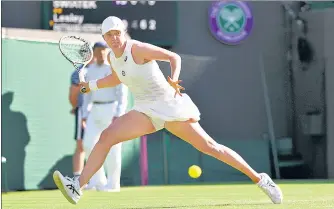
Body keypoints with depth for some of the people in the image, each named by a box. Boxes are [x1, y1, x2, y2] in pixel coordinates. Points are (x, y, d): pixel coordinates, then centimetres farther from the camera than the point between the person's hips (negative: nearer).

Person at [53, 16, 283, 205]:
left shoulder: (138, 49, -15)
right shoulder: (112, 56, 6)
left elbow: (174, 56, -15)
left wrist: (174, 78, -32)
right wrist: (92, 85, 16)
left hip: (170, 107, -6)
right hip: (146, 111, 6)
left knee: (209, 146, -6)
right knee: (105, 137, -14)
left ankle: (260, 178, 5)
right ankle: (77, 187, -17)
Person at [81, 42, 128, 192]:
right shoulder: (90, 71, 12)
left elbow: (123, 94, -9)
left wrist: (118, 114, -18)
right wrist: (85, 116, 10)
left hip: (112, 110, -6)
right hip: (95, 111, 6)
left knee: (112, 147, -5)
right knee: (89, 144, -5)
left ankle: (113, 184, 3)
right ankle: (98, 181, 5)